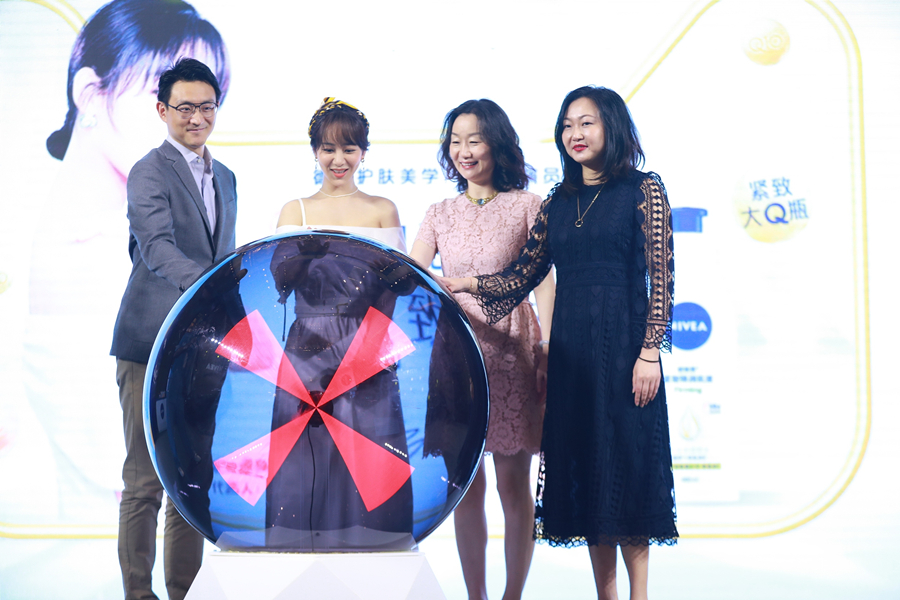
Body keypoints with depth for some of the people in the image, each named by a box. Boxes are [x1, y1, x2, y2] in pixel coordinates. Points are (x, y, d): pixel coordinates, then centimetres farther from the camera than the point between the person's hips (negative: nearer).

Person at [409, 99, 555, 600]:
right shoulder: (440, 214, 11)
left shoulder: (527, 206, 3)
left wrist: (548, 350, -9)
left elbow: (544, 282, -1)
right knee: (466, 487, 5)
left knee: (513, 484, 2)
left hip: (511, 351, -3)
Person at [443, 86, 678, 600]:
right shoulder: (559, 202, 14)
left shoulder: (642, 190, 0)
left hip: (622, 344, -5)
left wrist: (649, 352, -13)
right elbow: (523, 275, 9)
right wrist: (465, 284, -5)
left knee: (626, 465, -2)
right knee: (585, 467, 6)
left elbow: (661, 278, -6)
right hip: (569, 349, 5)